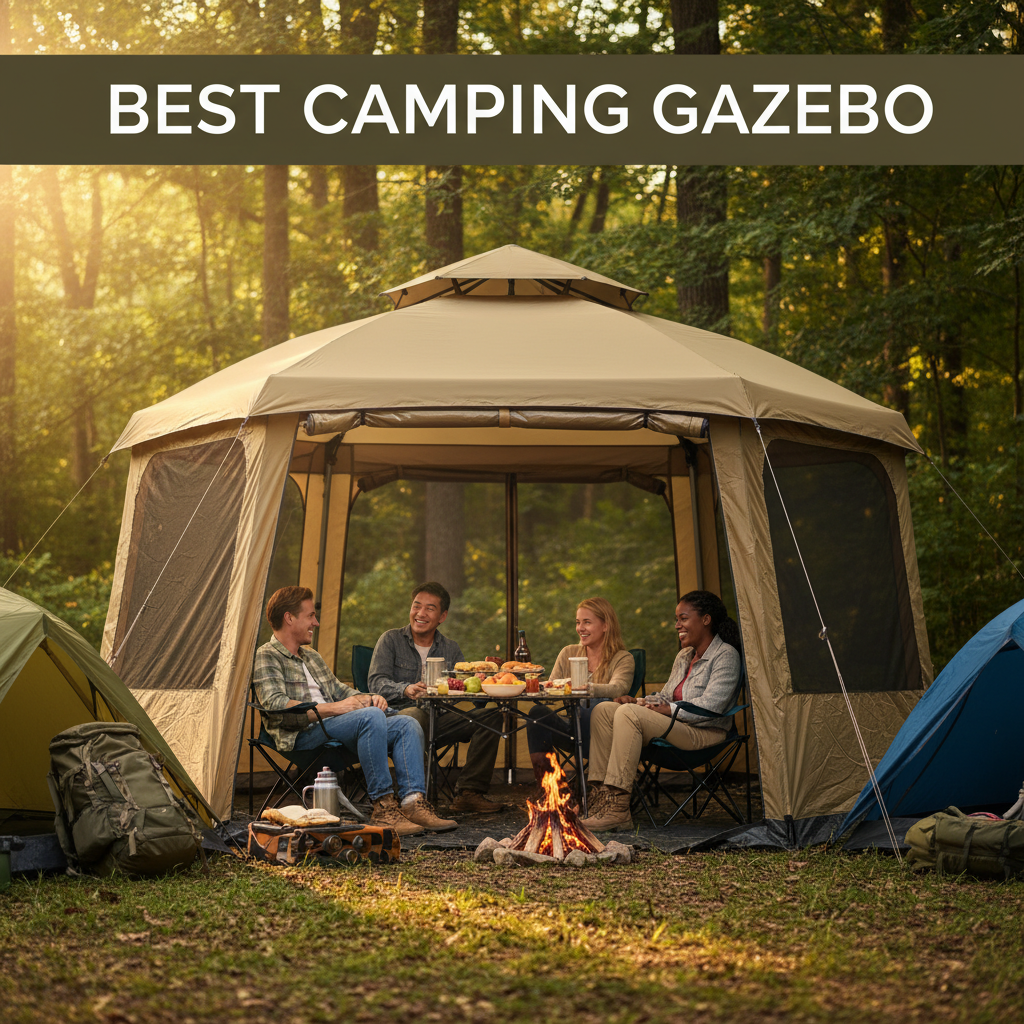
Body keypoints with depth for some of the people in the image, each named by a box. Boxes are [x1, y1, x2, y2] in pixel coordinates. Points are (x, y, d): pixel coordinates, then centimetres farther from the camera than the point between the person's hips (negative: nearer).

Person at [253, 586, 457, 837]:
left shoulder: (312, 657, 31)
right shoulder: (266, 657, 1)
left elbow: (340, 690, 34)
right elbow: (275, 706, -15)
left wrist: (368, 698, 9)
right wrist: (332, 708, -20)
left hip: (333, 727, 9)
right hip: (303, 735, -9)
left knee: (406, 725, -11)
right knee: (371, 717, -33)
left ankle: (413, 802, -25)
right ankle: (383, 808, -34)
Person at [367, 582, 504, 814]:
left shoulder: (450, 649, 20)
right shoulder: (391, 640, 8)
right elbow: (377, 683, -5)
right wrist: (406, 690, -27)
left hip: (439, 719, 4)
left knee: (489, 716, -17)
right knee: (414, 715, -40)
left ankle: (468, 793, -21)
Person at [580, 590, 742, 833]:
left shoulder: (725, 655, -6)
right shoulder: (684, 656, 22)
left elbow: (710, 705, -17)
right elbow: (666, 697, 25)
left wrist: (667, 709, -17)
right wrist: (639, 702, 4)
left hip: (703, 733, -9)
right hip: (676, 727, 9)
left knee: (628, 714, -29)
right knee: (603, 710, -6)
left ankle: (617, 810, -34)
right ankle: (599, 797, -17)